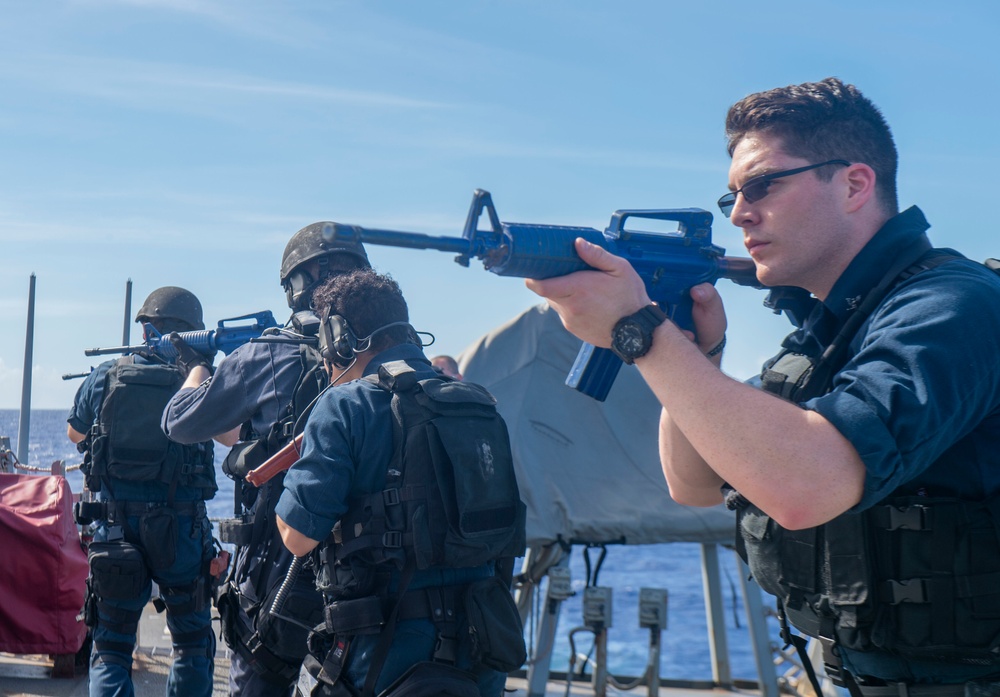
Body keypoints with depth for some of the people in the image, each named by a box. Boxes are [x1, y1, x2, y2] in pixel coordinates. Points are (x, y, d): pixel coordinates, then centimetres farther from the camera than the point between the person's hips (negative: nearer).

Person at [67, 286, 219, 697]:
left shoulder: (106, 377, -1)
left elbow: (75, 433, 16)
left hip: (115, 529, 2)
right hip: (181, 532, -1)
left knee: (110, 649, 9)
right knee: (194, 646, 13)